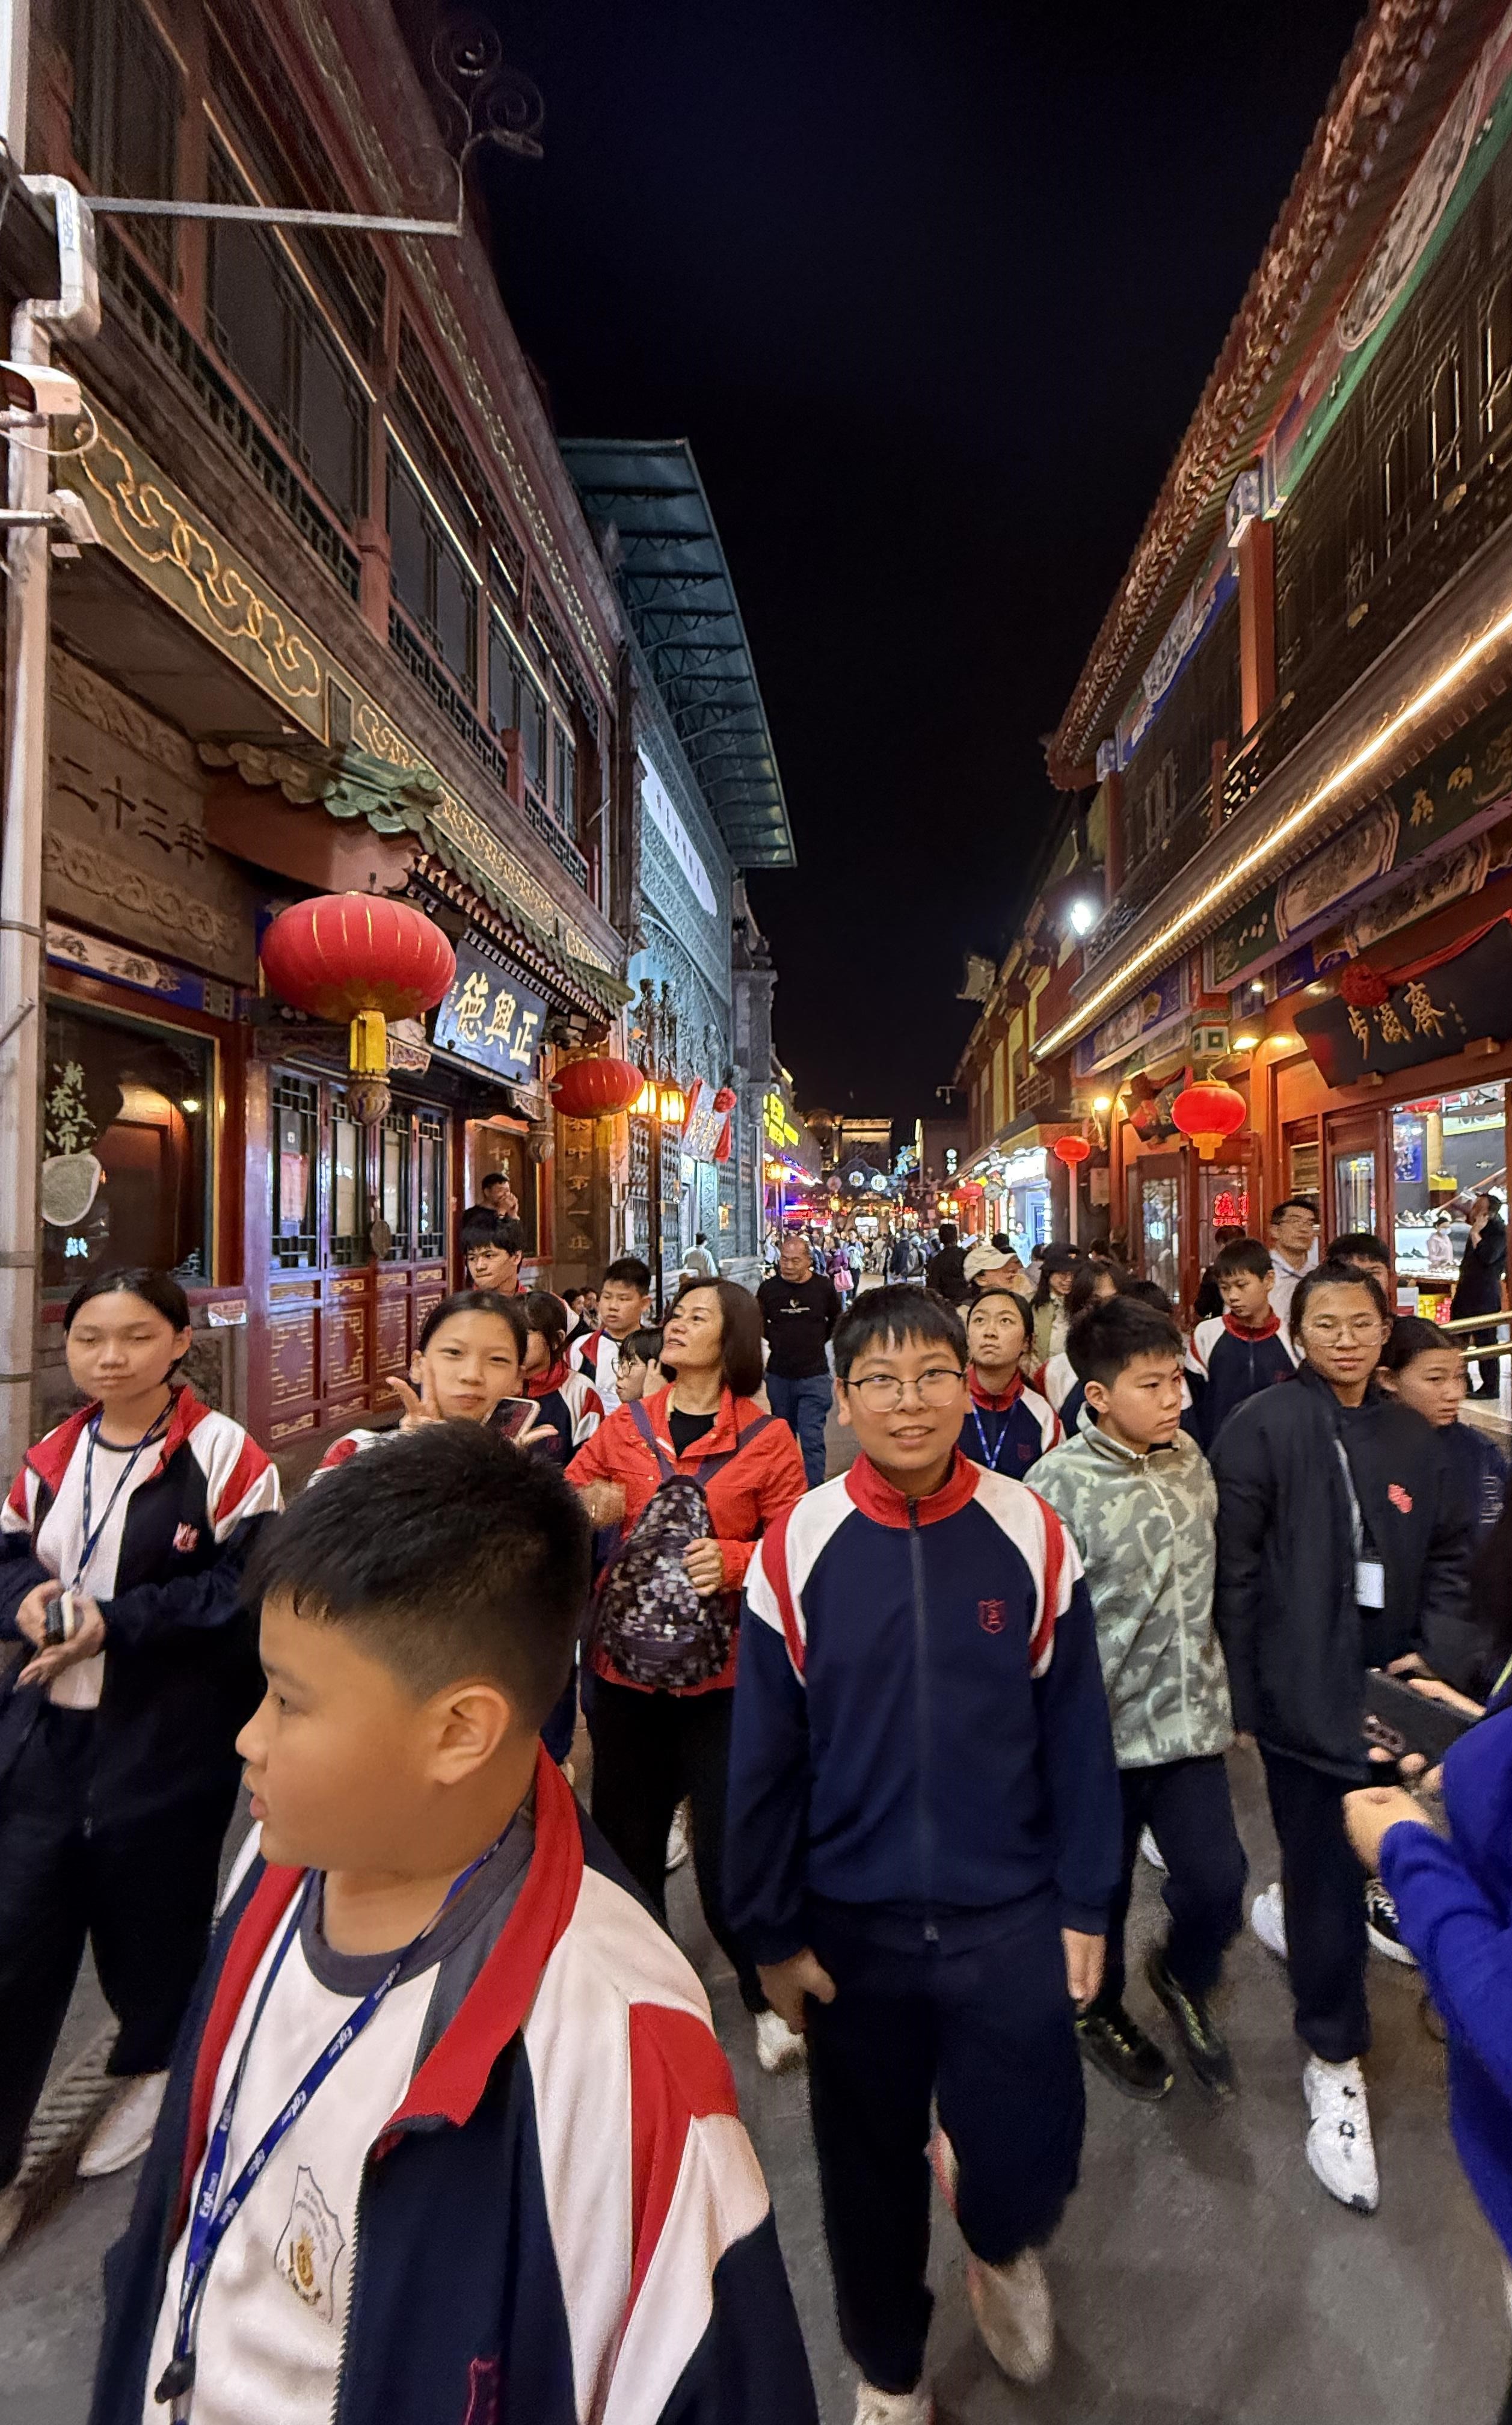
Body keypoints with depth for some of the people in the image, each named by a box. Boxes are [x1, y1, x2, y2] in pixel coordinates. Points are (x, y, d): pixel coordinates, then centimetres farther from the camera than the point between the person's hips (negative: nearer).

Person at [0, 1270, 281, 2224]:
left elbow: (247, 1589, -17)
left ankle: (153, 2068, 46)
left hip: (169, 1741, -4)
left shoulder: (225, 1454, -15)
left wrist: (115, 1621, -23)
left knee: (149, 1920, 15)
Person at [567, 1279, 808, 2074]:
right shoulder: (623, 1427, 4)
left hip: (722, 1670, -3)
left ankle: (764, 1998, 30)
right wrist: (585, 1511, -13)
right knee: (627, 1833, 16)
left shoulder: (767, 1439, -5)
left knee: (728, 1846, 2)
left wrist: (731, 1560, -23)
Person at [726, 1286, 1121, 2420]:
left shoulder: (1033, 1535, -11)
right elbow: (765, 1760, -5)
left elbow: (1076, 1736, -3)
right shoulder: (797, 1549, -12)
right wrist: (773, 1931, -2)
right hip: (854, 1931, 1)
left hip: (1011, 1924, 0)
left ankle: (1001, 2243, 46)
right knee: (870, 2173, 17)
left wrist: (1085, 1906, 0)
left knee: (1028, 2169, 8)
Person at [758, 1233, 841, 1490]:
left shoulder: (824, 1288, -4)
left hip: (814, 1375, -2)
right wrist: (777, 1342, 10)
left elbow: (837, 1319, 15)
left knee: (812, 1439, -7)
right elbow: (758, 1322, 16)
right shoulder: (769, 1288, -2)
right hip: (779, 1375, 2)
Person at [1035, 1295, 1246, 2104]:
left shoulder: (1190, 1460, 0)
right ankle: (1100, 2011, 44)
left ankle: (1183, 1978, 39)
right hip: (1102, 1727, -4)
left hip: (1190, 1719, 4)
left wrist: (1218, 1688, 17)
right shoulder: (1058, 1484, -21)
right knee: (1101, 1887, 15)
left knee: (1217, 1882, 6)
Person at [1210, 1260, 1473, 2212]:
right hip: (1301, 1687, -5)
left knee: (1340, 1848, 20)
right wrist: (1242, 1690, -11)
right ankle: (1335, 2065, 22)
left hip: (1385, 1687, 5)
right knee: (1329, 1872, 3)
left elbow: (1450, 1554, 12)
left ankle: (1289, 1911, 52)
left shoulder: (1413, 1436, 4)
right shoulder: (1263, 1426, -13)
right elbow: (1233, 1567, -13)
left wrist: (1429, 1651, -1)